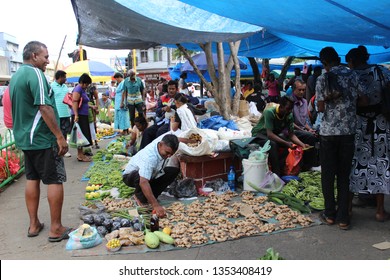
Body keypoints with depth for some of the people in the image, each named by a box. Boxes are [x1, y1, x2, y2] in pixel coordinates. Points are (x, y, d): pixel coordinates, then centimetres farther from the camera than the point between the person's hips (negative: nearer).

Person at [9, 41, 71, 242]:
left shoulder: (16, 76, 13)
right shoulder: (35, 74, -16)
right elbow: (44, 108, -23)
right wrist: (60, 137, -21)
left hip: (24, 137, 9)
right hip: (43, 138, -9)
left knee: (32, 179, 14)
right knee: (55, 181, -2)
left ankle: (33, 225, 22)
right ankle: (56, 228, 5)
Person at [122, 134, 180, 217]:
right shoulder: (149, 156, -42)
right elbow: (143, 182, -50)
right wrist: (156, 205, -56)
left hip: (151, 174, 7)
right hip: (130, 176, -7)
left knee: (174, 170, -14)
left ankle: (149, 196, -5)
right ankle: (139, 197, -10)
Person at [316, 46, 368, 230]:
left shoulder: (323, 79, -7)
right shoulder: (353, 75, 2)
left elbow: (320, 108, -10)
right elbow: (363, 101, 2)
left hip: (329, 132, -3)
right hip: (349, 131, 3)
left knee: (328, 175, 9)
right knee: (344, 175, 8)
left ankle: (330, 215, 16)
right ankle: (343, 218, 11)